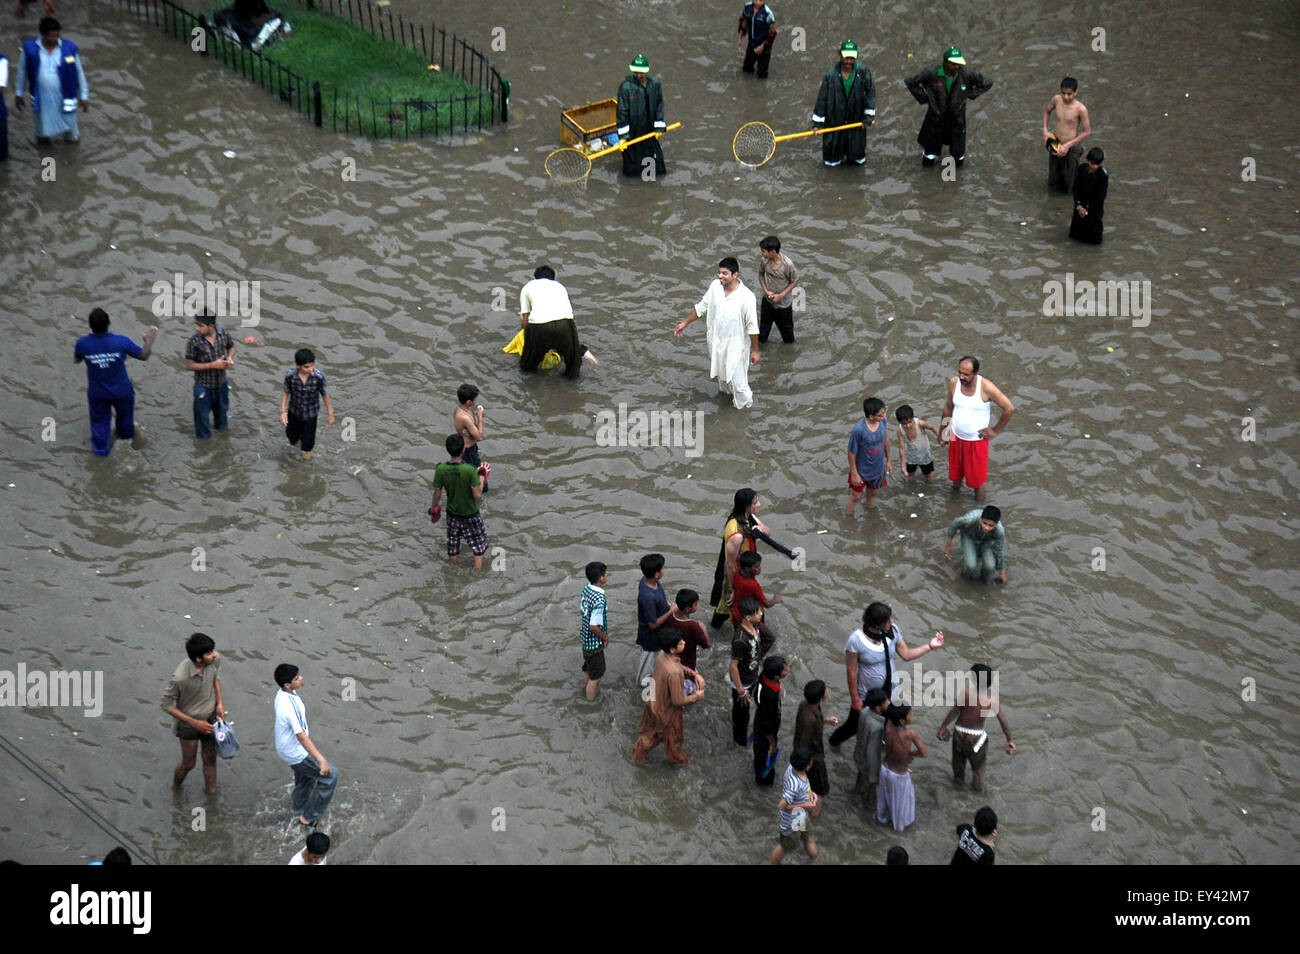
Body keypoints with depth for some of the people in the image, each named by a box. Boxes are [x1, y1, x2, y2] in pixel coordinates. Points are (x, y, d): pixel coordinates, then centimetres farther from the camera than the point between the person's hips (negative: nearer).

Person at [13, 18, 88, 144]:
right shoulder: (30, 49, -12)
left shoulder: (69, 48, -14)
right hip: (42, 98, 0)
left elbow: (79, 72, -1)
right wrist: (18, 94, 11)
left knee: (72, 137, 12)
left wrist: (84, 96, 4)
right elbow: (23, 71, 3)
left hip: (64, 96, 0)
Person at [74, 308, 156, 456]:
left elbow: (76, 359, 0)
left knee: (100, 420, 24)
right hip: (122, 391, 0)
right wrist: (149, 341, 4)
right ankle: (126, 435, 57)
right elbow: (144, 356, -14)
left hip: (97, 393, 0)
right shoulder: (121, 341, -28)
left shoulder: (82, 343, -24)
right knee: (125, 414, 30)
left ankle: (101, 448, 40)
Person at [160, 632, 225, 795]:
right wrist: (195, 723, -23)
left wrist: (219, 703, -4)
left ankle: (211, 791, 41)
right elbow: (167, 705, -23)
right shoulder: (180, 678, -38)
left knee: (210, 759, 19)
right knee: (188, 763, 16)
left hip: (210, 717, 4)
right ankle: (176, 788, 47)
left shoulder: (215, 660, -23)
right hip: (188, 722, -4)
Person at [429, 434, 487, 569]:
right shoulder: (470, 470, -29)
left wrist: (434, 508, 10)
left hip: (452, 514, 3)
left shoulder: (441, 470, -19)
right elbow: (477, 495, -26)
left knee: (452, 549, 21)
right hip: (471, 515, -3)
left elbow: (437, 493, -8)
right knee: (479, 546, 17)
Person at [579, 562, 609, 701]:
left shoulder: (587, 589, -7)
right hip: (594, 642, -8)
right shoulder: (599, 600, -35)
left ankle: (586, 687, 54)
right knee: (595, 676, 11)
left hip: (585, 637, 8)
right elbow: (594, 627, -30)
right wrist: (605, 637, -12)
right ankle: (591, 703, 26)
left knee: (588, 667, 32)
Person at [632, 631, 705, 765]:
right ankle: (677, 759, 52)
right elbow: (679, 701, -32)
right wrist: (697, 696, -16)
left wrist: (694, 674, -9)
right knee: (672, 736, 24)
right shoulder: (674, 672, -42)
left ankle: (638, 756, 50)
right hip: (667, 710, -7)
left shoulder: (663, 655, -16)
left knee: (650, 732, 31)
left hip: (654, 702, 7)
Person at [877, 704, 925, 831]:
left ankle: (883, 817, 57)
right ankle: (899, 824, 50)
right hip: (900, 777, -4)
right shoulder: (910, 734, -35)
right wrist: (910, 753, -8)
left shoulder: (888, 727, -22)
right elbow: (923, 753, -27)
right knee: (901, 800, 25)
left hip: (885, 769, 4)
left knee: (885, 795, 31)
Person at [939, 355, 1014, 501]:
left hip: (977, 439, -4)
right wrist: (942, 431, 12)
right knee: (955, 473, 20)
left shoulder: (986, 387, -24)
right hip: (956, 437, 4)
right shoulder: (954, 383, -11)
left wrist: (995, 431, -11)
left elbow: (1009, 408, -17)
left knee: (977, 478, 9)